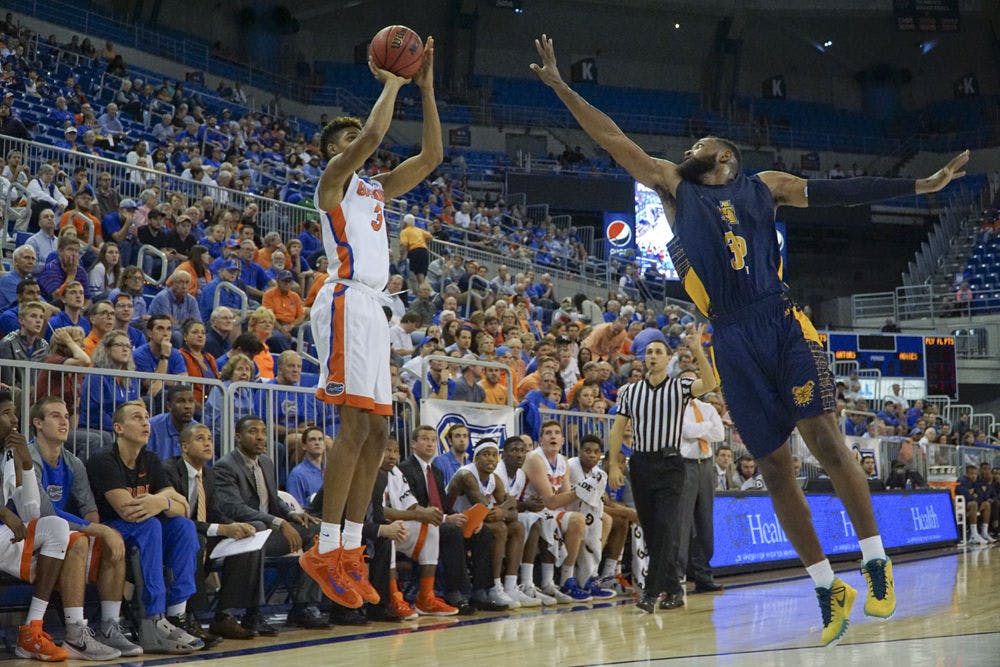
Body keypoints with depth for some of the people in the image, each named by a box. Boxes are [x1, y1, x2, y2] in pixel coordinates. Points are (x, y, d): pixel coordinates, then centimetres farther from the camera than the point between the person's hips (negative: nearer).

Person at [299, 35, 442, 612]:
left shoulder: (376, 189, 24)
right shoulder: (334, 177, 1)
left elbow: (432, 156, 20)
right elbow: (374, 134, -17)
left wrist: (426, 87, 15)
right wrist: (392, 83, -3)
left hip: (373, 307, 9)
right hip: (347, 301, -9)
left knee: (376, 432, 5)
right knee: (356, 425, -16)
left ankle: (351, 548, 7)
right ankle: (325, 550, -16)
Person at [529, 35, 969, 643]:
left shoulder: (764, 185, 15)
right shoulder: (676, 186, 17)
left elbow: (838, 192, 12)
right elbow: (615, 141, 15)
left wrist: (919, 185, 7)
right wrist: (560, 86, 12)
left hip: (783, 324, -2)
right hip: (733, 342, 2)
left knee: (826, 442, -9)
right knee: (775, 467, 2)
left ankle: (876, 563, 5)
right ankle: (829, 589, 11)